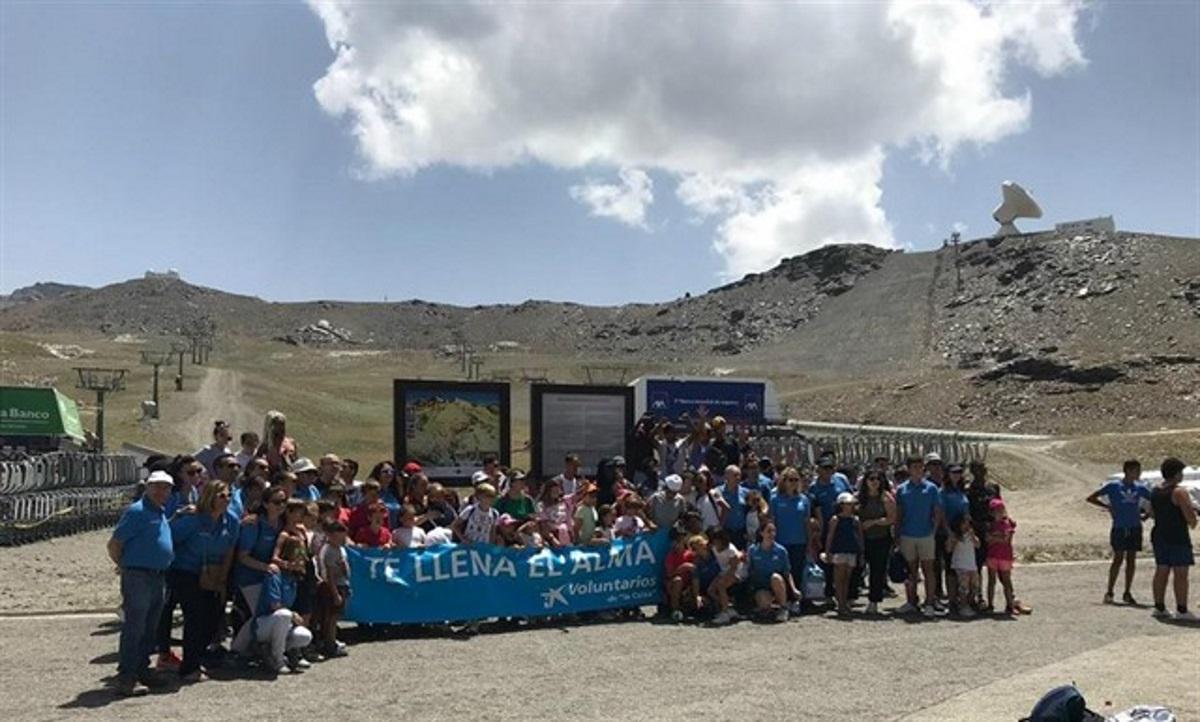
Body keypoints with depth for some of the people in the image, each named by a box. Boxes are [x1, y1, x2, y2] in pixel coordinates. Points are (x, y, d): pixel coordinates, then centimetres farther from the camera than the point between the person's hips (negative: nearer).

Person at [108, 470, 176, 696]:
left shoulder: (162, 514, 16)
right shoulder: (137, 511, -11)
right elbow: (114, 545, -12)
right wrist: (124, 567, -4)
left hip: (158, 578, 9)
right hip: (138, 577, -9)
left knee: (150, 629, 15)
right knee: (134, 629, -7)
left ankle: (142, 670, 24)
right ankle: (126, 678, -3)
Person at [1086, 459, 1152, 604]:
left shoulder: (1140, 488, 7)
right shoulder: (1113, 486, -3)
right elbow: (1090, 498, 0)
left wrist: (1146, 515, 8)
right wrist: (1107, 507, -4)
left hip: (1135, 528, 4)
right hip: (1119, 528, -4)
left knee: (1131, 560, 6)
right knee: (1118, 559, -6)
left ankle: (1127, 593, 13)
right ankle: (1109, 592, 1)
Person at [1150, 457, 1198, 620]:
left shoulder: (1155, 491, 10)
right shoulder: (1179, 492, -14)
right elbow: (1190, 517, -16)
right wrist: (1193, 523, 4)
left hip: (1159, 536, 8)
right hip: (1177, 537, -8)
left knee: (1161, 571, 11)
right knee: (1181, 574, -4)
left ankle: (1159, 607, 15)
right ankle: (1182, 610, -5)